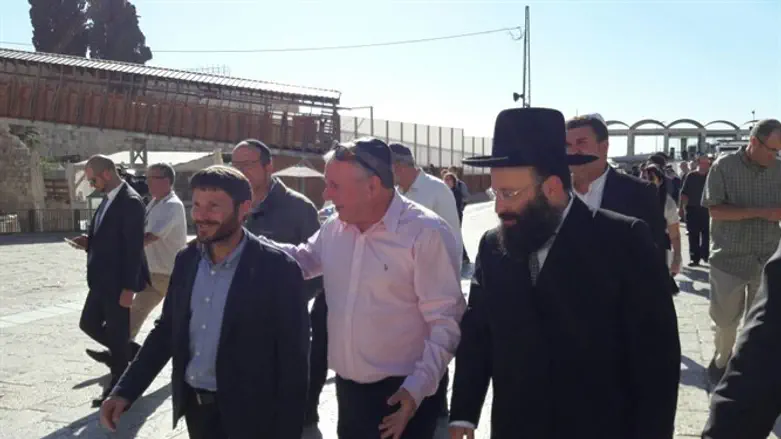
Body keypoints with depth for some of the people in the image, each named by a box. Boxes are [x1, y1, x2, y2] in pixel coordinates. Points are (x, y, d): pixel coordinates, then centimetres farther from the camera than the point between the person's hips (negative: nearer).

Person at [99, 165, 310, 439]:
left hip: (246, 414, -6)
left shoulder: (277, 268, -17)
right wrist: (125, 391, 0)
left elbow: (293, 359, -14)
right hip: (193, 405, 6)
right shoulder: (186, 259, 1)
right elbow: (166, 330, 9)